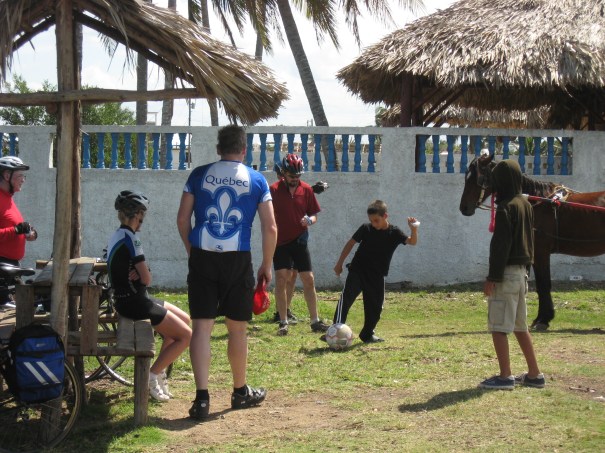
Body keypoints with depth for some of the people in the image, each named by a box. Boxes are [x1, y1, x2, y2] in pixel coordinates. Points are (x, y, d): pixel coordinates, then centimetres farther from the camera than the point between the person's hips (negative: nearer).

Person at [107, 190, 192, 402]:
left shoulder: (117, 235, 13)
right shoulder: (129, 237, -19)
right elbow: (146, 278, -20)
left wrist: (137, 274, -8)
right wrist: (143, 275, 2)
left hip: (130, 299, 10)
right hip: (134, 303, -10)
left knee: (184, 319, 19)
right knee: (186, 335, -7)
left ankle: (159, 371, 20)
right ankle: (152, 376, -3)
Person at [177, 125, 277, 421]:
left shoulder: (199, 175, 6)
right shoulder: (256, 180, 4)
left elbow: (182, 219, 4)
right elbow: (270, 228, 2)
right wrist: (266, 266, 11)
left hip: (202, 257, 0)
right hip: (238, 260, 0)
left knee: (201, 327, 0)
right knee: (237, 329, 12)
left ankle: (202, 397, -8)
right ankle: (240, 392, 27)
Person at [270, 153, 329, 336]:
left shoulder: (306, 189, 2)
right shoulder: (274, 189, -6)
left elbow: (314, 215, 8)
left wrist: (310, 220, -15)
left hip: (300, 242, 2)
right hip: (281, 243, -2)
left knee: (309, 280, 2)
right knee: (281, 280, -6)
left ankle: (315, 321, 9)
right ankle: (283, 322, 1)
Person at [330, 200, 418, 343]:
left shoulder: (394, 233, -3)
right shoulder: (366, 229, -4)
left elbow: (412, 242, -13)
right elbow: (351, 243, 6)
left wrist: (414, 229, -34)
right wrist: (339, 263, 7)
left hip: (376, 277, 2)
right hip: (357, 272, -2)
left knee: (375, 306, 7)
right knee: (345, 299, -16)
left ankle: (367, 334, 24)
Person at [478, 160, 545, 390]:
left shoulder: (506, 207, -14)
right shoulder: (526, 205, 12)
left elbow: (500, 245, -18)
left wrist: (493, 277, -17)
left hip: (506, 273, -9)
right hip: (521, 271, 9)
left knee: (498, 327, -4)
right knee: (520, 326, 15)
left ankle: (505, 377, -4)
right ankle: (534, 374, 18)